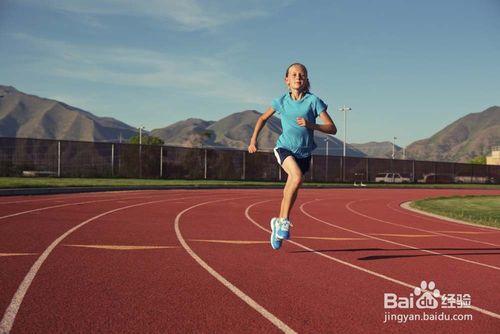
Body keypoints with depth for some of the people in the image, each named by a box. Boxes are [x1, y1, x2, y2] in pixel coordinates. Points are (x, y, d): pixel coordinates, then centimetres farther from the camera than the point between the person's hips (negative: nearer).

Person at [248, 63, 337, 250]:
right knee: (297, 177, -30)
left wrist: (311, 125, -25)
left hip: (304, 153, 1)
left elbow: (332, 129, -10)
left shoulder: (313, 101, -6)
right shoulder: (282, 101, 0)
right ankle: (284, 221, -17)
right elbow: (263, 118, 18)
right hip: (284, 148, -1)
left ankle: (278, 222, 34)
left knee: (290, 192, 9)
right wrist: (253, 139, 9)